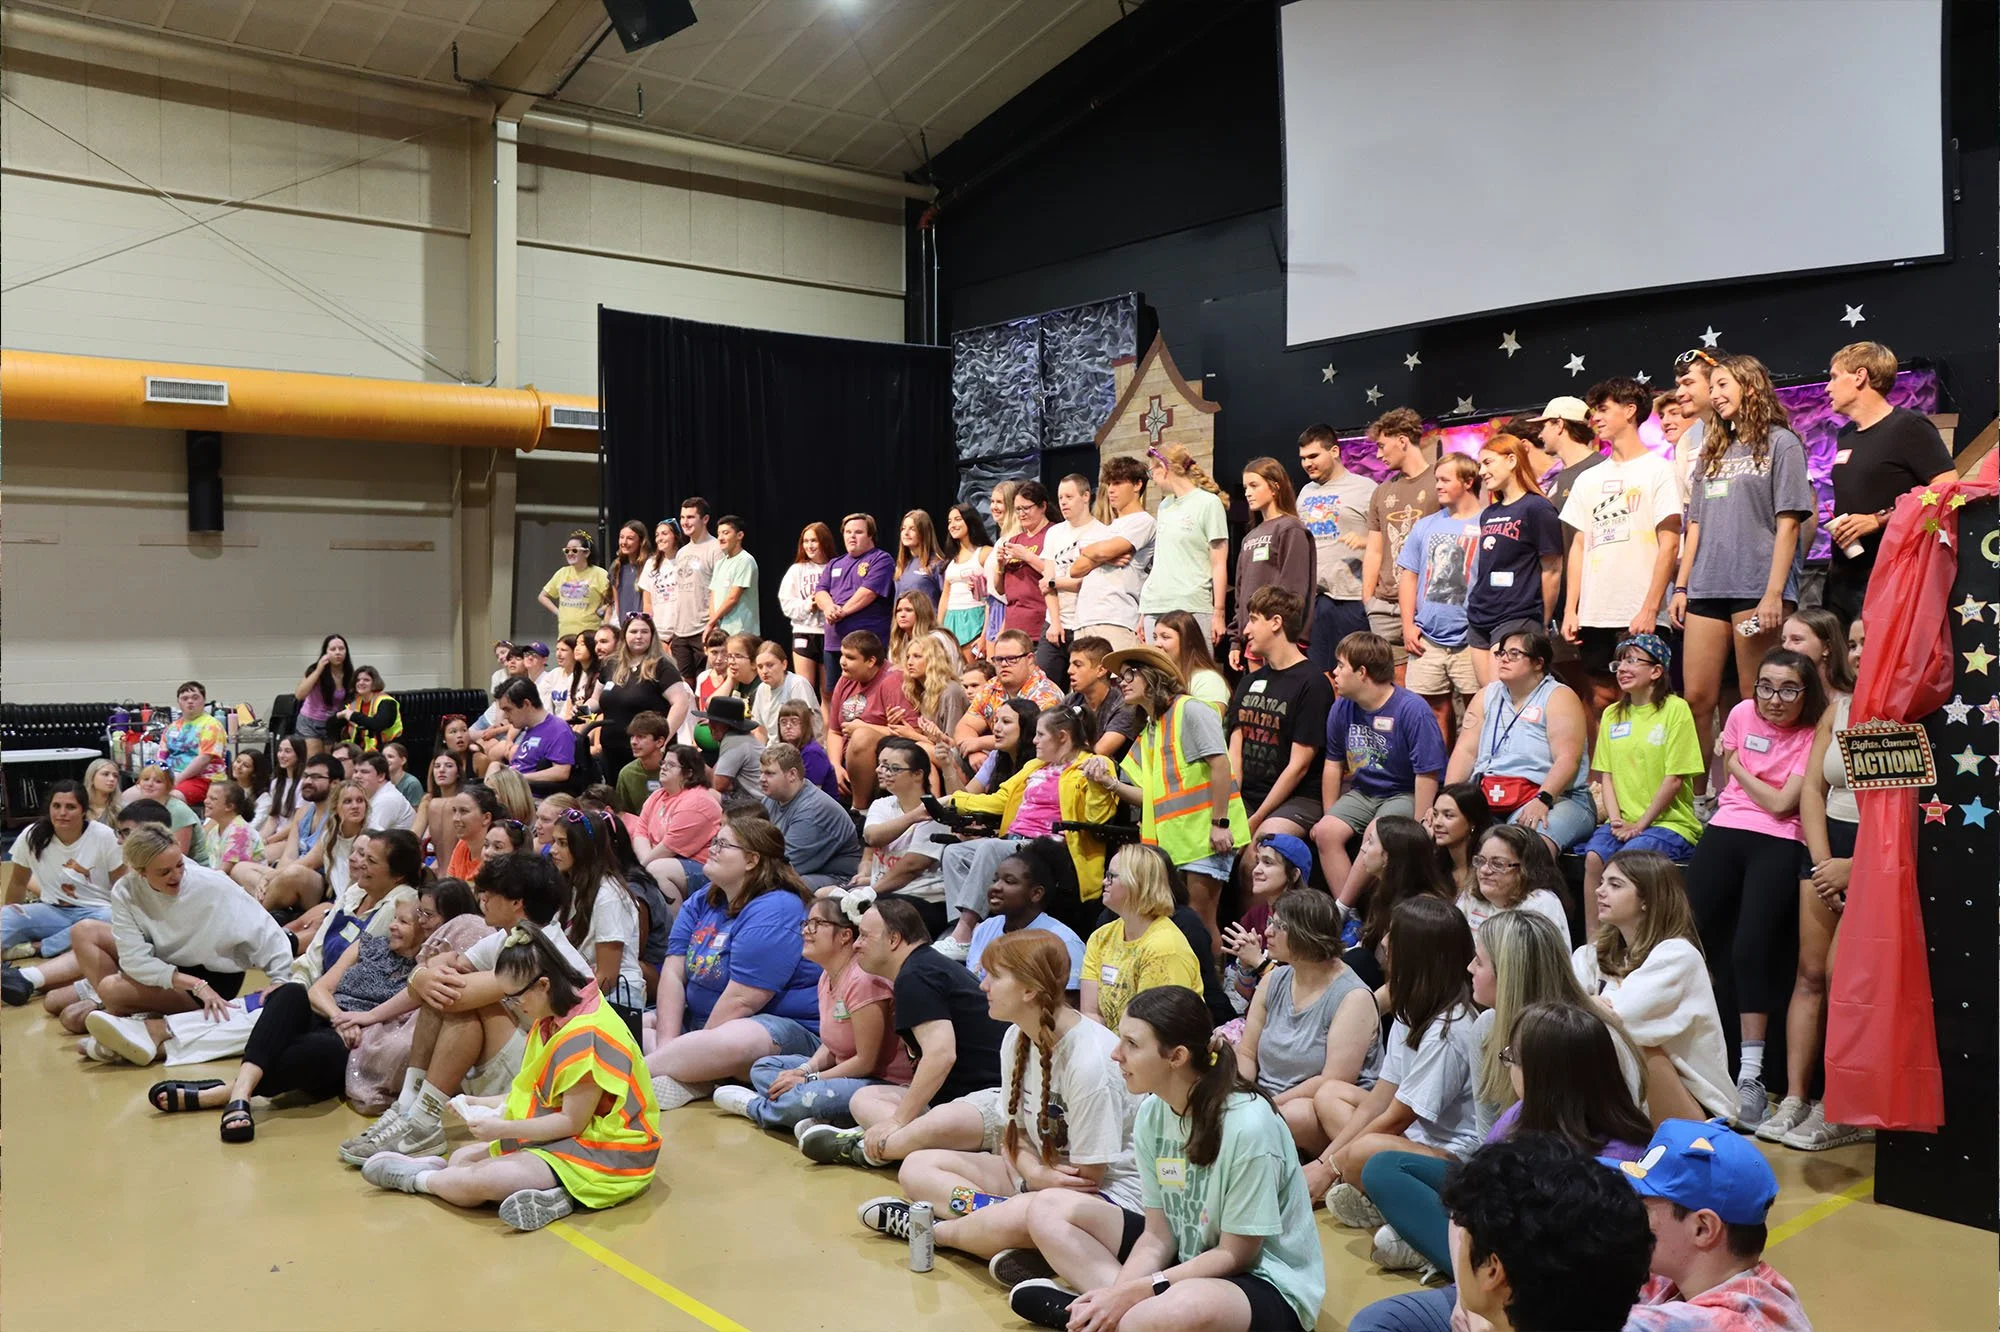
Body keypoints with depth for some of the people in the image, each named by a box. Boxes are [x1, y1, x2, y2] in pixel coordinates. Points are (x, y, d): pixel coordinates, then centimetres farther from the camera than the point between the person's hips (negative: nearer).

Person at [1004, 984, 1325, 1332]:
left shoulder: (1247, 1126, -25)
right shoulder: (1152, 1113, -5)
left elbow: (1236, 1255, -18)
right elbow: (1158, 1234, -1)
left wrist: (1133, 1293, -21)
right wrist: (1119, 1292, -19)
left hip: (1267, 1285, -7)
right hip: (1187, 1260, 8)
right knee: (1049, 1208, 3)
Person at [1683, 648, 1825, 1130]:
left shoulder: (1815, 735, -6)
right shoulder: (1743, 713, 7)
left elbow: (1782, 804, -10)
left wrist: (1739, 767, 1)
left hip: (1779, 844, -4)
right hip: (1725, 831, 4)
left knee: (1751, 948, -17)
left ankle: (1751, 1075, -10)